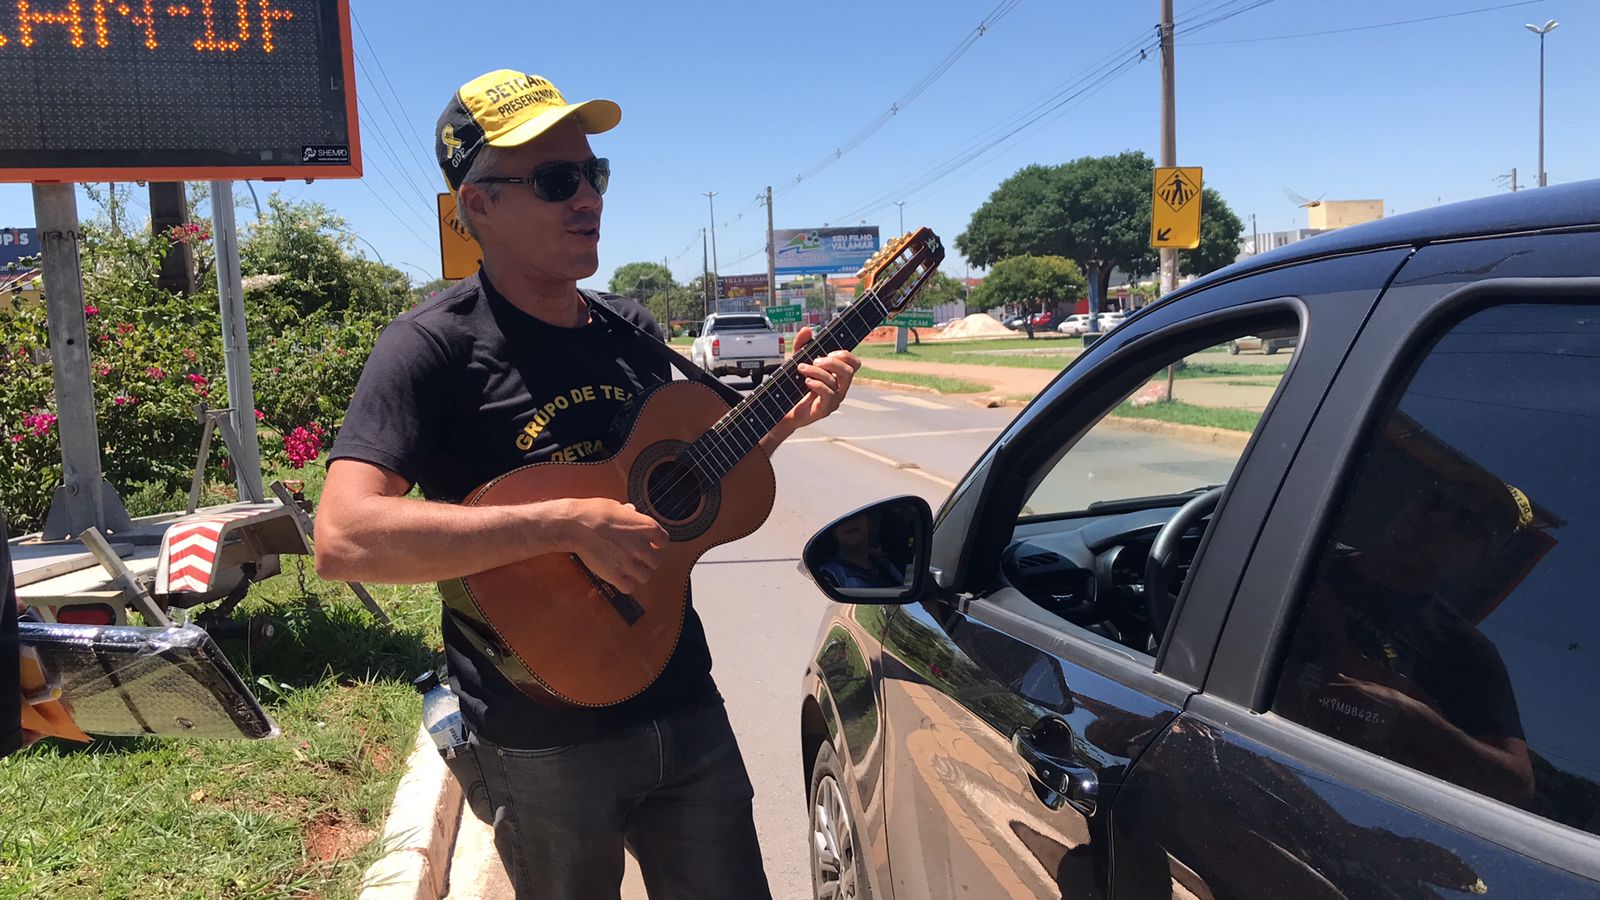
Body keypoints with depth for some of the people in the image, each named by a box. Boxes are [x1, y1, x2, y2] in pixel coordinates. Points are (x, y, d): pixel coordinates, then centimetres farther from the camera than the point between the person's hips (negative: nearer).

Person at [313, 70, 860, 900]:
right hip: (543, 745, -5)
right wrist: (572, 524, -28)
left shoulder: (631, 331, 6)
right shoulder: (436, 346, -14)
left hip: (685, 709, 6)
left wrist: (787, 417, 3)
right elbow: (343, 540, -26)